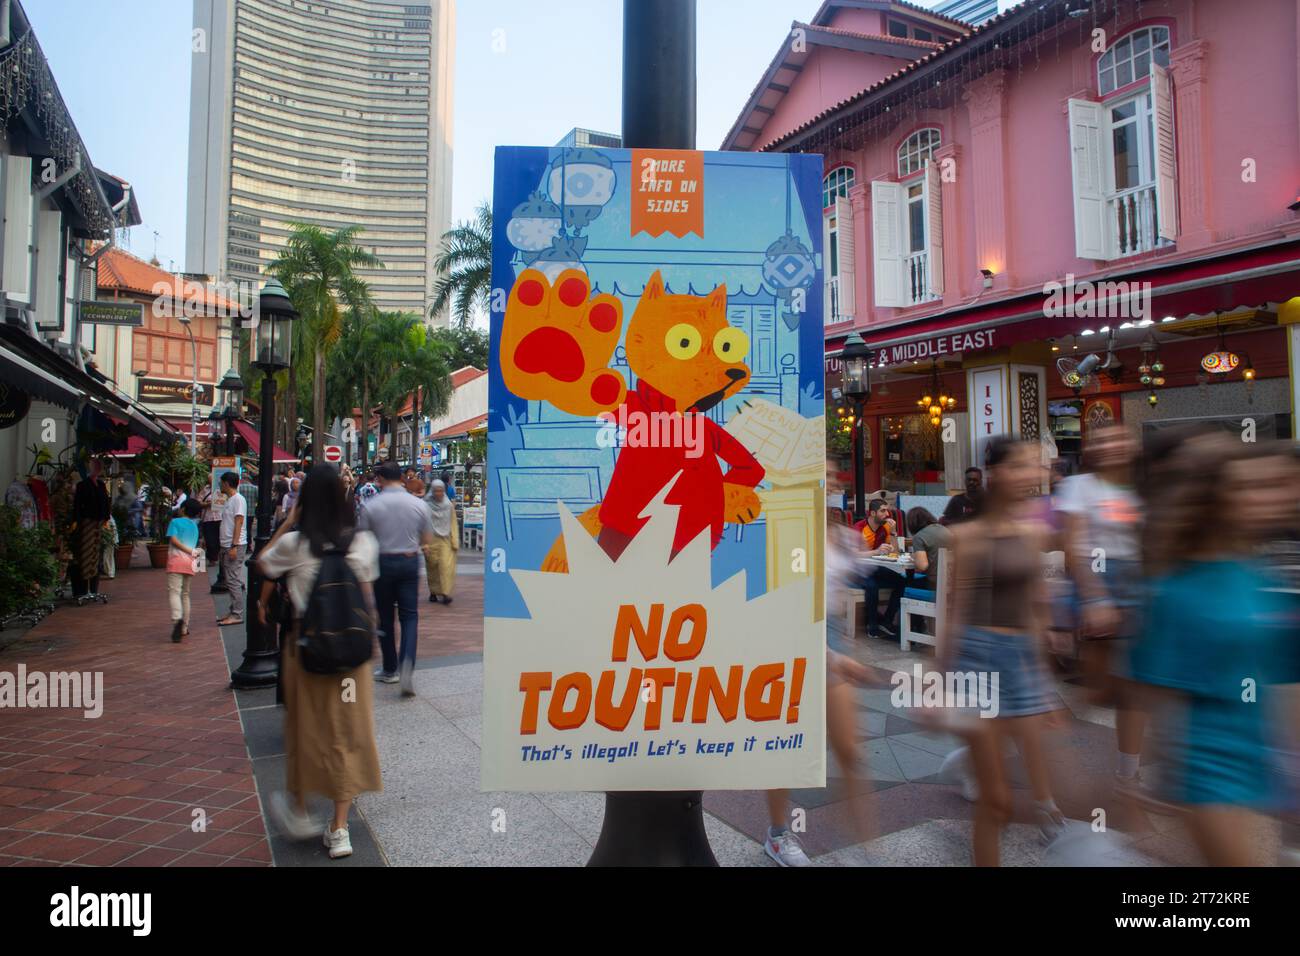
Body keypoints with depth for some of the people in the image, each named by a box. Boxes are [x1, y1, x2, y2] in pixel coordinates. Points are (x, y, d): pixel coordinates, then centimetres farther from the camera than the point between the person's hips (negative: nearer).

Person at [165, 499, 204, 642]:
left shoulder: (175, 521, 3)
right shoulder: (195, 526, 18)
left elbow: (173, 539, -9)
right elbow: (195, 546, 12)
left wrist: (189, 551, -8)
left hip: (176, 559, -5)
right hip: (190, 561, 5)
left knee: (174, 591, -13)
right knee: (185, 594, 14)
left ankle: (177, 618, -36)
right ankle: (184, 627, 17)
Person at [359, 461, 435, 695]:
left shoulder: (371, 505, -7)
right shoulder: (418, 504, -3)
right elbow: (427, 539, 4)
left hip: (382, 562, -1)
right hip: (410, 562, 1)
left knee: (385, 617, 12)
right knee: (410, 615, 5)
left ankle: (390, 669, 21)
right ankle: (407, 663, -16)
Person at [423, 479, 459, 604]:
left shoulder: (449, 505, 3)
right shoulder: (426, 505, -4)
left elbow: (453, 524, 6)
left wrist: (455, 542, 1)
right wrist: (425, 543, -9)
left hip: (445, 540, 1)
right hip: (431, 540, -1)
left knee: (446, 565, -9)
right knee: (432, 567, 5)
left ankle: (445, 593, -8)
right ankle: (433, 592, 18)